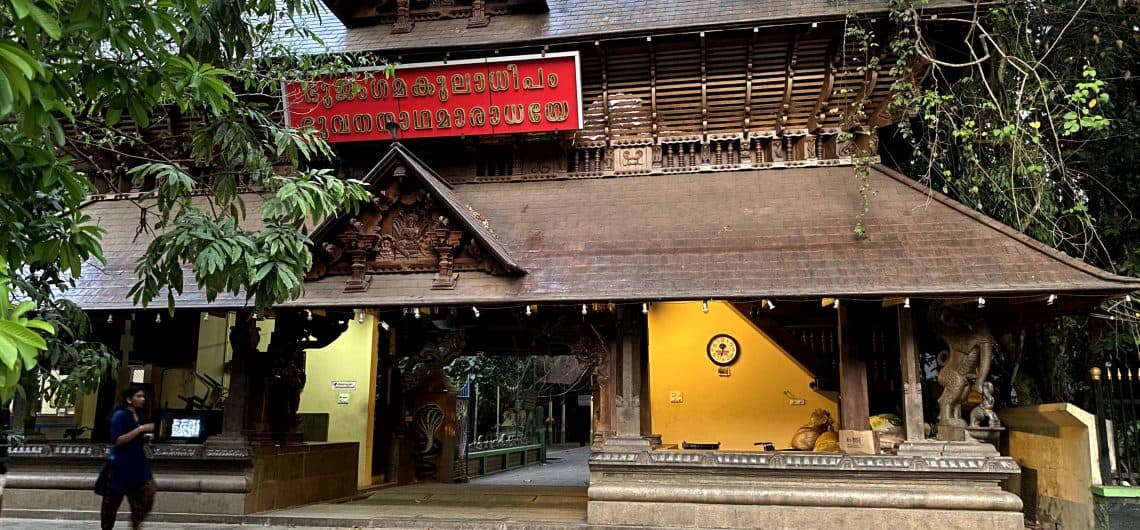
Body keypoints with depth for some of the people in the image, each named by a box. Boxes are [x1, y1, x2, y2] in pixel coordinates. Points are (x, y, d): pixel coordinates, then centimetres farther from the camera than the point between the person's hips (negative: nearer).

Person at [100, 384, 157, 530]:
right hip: (120, 463, -6)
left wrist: (147, 436, 1)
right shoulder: (119, 415, -12)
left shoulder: (140, 416, 9)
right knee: (113, 499, 7)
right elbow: (117, 440, -20)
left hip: (138, 461, 6)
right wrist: (140, 429, -24)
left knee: (147, 491, -5)